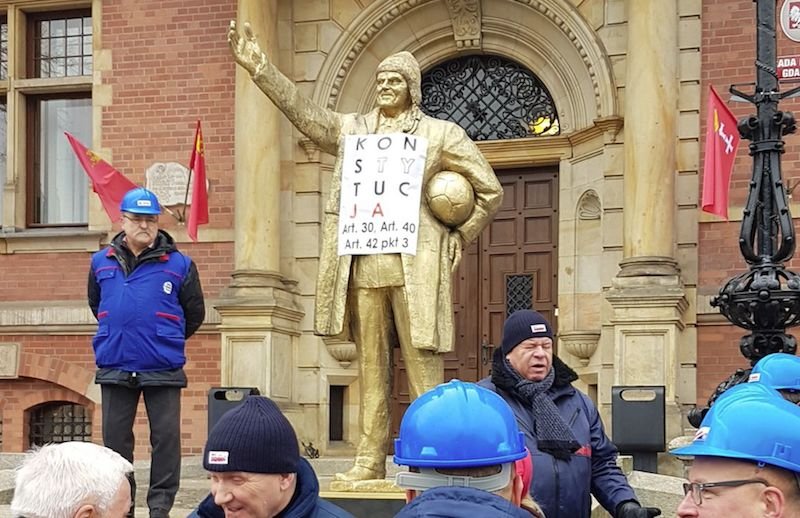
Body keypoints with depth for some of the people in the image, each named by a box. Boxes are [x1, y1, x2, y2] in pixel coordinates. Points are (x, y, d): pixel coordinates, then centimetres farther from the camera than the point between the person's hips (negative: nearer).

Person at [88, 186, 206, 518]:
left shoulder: (179, 264, 0)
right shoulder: (101, 262, 7)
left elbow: (195, 315, 10)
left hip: (163, 369, -2)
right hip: (114, 367, 2)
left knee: (166, 437, -1)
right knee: (116, 438, 8)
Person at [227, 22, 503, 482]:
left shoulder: (440, 133, 5)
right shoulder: (352, 129, 16)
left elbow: (490, 189, 9)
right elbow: (300, 109, 11)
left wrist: (461, 237, 6)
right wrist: (259, 68, 2)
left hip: (415, 268, -4)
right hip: (363, 268, 4)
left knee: (423, 366, -6)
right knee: (371, 367, 6)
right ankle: (370, 461, 8)